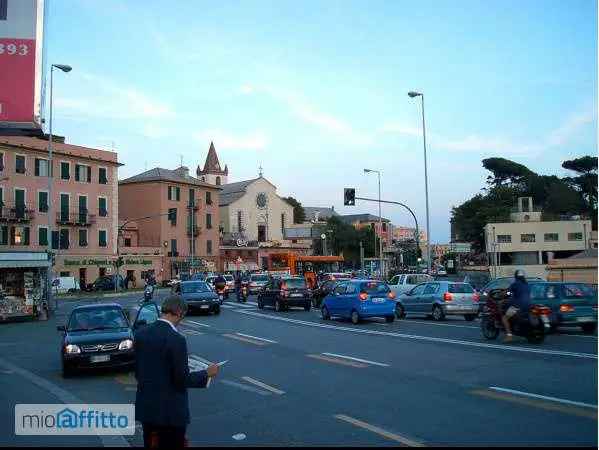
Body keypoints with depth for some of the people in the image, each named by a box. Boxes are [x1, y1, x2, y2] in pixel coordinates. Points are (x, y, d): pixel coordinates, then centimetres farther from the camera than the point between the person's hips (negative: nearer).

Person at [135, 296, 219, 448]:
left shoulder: (141, 334, -1)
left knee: (150, 444, 19)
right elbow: (182, 380, -18)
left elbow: (138, 371, 8)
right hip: (170, 410, -6)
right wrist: (207, 373, -3)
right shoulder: (176, 339, -22)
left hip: (145, 407, 6)